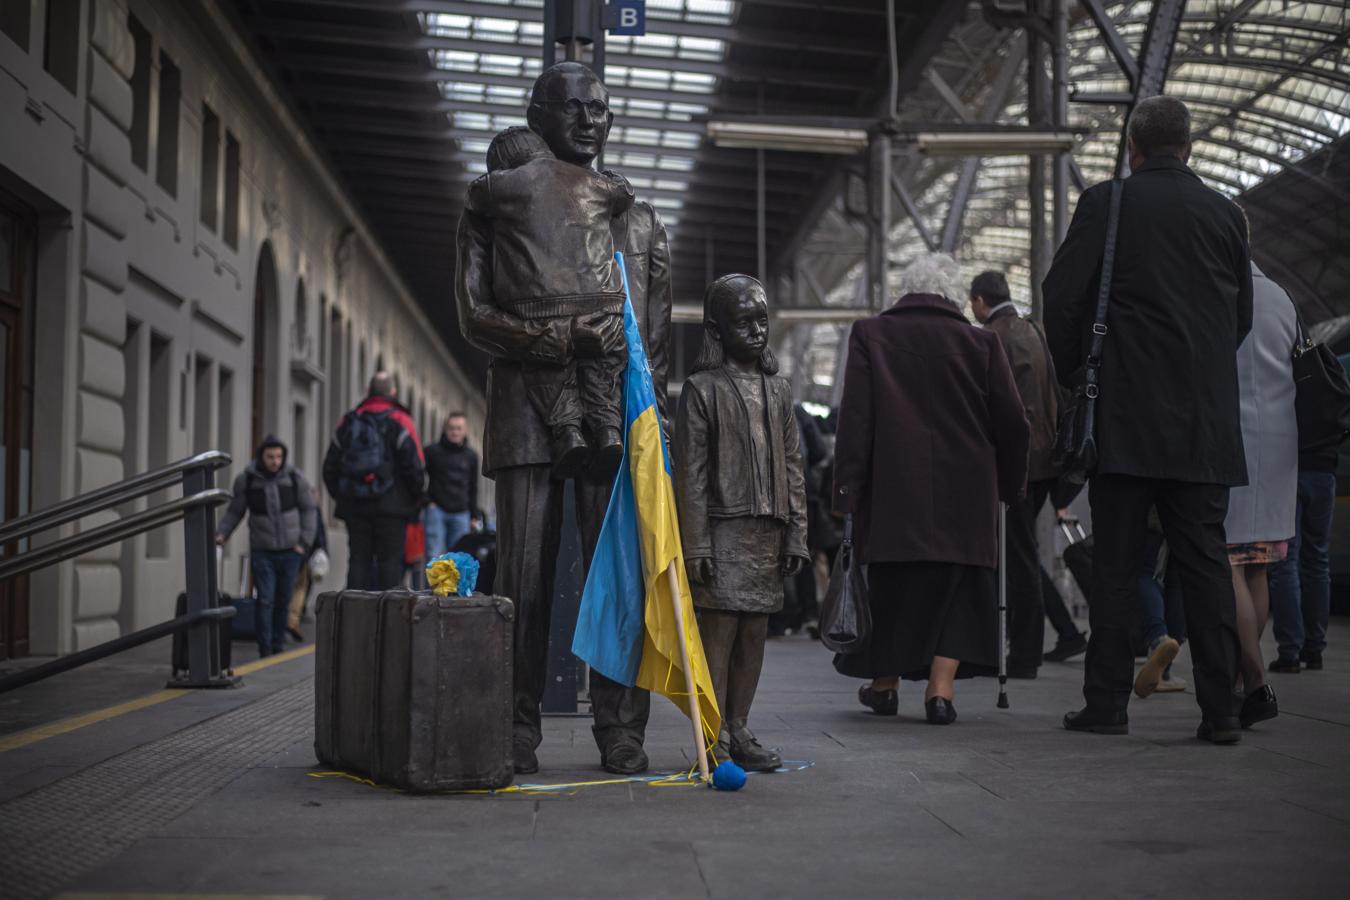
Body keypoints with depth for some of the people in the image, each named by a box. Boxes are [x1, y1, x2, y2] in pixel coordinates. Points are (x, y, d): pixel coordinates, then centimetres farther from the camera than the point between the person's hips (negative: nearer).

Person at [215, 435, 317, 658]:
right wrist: (221, 533, -8)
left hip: (290, 550, 1)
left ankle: (278, 645, 18)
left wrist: (305, 542, 0)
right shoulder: (246, 480, -4)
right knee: (265, 600, -9)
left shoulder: (294, 477, -2)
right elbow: (234, 512, 7)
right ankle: (264, 647, -3)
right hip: (261, 550, -1)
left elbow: (309, 510, 6)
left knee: (283, 601, 7)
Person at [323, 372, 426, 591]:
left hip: (354, 506, 4)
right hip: (391, 507, -4)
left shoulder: (347, 422, 11)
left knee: (357, 560, 7)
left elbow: (330, 466, 13)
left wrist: (341, 496, 21)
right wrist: (416, 499, 5)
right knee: (390, 561, -1)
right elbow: (415, 466, -7)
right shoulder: (400, 421, -3)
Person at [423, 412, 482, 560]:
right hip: (436, 510, -3)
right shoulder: (432, 451, 3)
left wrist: (474, 516, 17)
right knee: (434, 555, -9)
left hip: (461, 514, 3)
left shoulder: (471, 456, 13)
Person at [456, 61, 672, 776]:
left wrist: (653, 416, 4)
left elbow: (658, 334, 16)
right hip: (528, 413, -1)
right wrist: (564, 340, -15)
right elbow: (475, 316, -1)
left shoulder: (640, 221, 19)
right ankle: (518, 729, 7)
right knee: (525, 577, -1)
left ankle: (620, 729, 3)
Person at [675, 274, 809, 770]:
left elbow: (792, 467, 15)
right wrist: (696, 545, -11)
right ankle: (714, 740, 0)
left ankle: (738, 731, 18)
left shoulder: (778, 389, 14)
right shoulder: (702, 388, -2)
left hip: (769, 533, 5)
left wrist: (796, 534, 8)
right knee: (718, 632, -6)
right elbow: (690, 474, -6)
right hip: (723, 530, -5)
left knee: (754, 635, 9)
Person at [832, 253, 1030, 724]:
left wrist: (847, 489, -4)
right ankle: (941, 686, 0)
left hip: (892, 490, 1)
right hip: (965, 493, 0)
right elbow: (1012, 424, 3)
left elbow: (854, 418, -6)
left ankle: (884, 682, 24)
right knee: (959, 585, 9)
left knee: (890, 585, 14)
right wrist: (1010, 485, 16)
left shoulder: (870, 335, -1)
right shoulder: (981, 343, 0)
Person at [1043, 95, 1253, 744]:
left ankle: (1107, 703, 6)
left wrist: (1073, 374, 9)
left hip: (1127, 415, -3)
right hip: (1206, 420, 3)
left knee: (1115, 564, 3)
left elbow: (1061, 296, -5)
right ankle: (1219, 709, 4)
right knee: (1205, 561, 5)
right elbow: (1242, 315, 14)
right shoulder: (1224, 213, 8)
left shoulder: (1104, 203, -2)